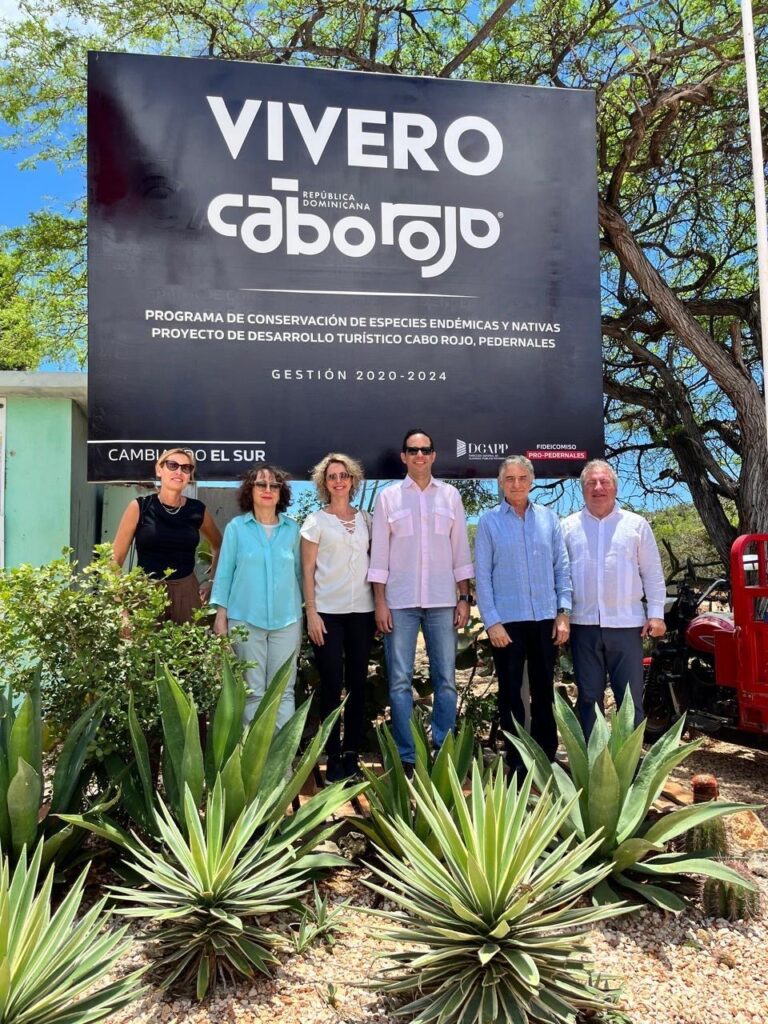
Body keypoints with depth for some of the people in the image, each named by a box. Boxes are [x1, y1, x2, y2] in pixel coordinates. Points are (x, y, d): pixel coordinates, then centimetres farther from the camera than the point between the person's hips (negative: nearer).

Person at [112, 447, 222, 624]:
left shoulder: (197, 510, 2)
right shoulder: (140, 507, -4)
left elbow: (219, 546, 21)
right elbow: (115, 559, -1)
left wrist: (212, 581, 11)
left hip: (187, 593, 2)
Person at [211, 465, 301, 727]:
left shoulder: (292, 529, 6)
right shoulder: (236, 527, 1)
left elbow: (298, 572, 11)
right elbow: (224, 573, 2)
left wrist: (303, 615, 11)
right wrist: (221, 616, -2)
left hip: (286, 619, 2)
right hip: (245, 618, -1)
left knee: (283, 691, 3)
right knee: (253, 690, 5)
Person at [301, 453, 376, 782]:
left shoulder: (365, 519, 10)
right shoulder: (316, 521, 1)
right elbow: (307, 570, -1)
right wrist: (311, 612, -9)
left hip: (362, 610, 3)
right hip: (328, 611, -3)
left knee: (357, 684, 6)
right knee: (331, 686, 0)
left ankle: (352, 754, 16)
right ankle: (333, 759, 9)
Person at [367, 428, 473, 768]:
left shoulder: (450, 495, 8)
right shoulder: (388, 497, 4)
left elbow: (460, 551, 9)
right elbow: (379, 553, 3)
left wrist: (464, 598, 4)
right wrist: (380, 602, -3)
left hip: (442, 600, 1)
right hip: (400, 601, -1)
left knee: (446, 681, 4)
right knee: (400, 682, 1)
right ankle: (407, 758, 11)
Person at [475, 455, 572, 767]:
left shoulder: (548, 518, 6)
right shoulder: (489, 521, -1)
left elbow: (562, 567, 7)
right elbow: (482, 575, -3)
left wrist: (563, 612, 1)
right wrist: (492, 621, -9)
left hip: (545, 618, 2)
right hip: (507, 620, -2)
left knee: (544, 691, 13)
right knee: (511, 693, 8)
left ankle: (547, 757, 26)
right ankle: (516, 762, 20)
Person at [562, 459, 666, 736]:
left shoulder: (636, 524, 6)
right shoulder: (568, 527, 7)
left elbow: (652, 573, 6)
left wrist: (656, 613, -2)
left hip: (626, 623, -1)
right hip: (584, 624, 1)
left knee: (631, 698, 3)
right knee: (589, 697, 10)